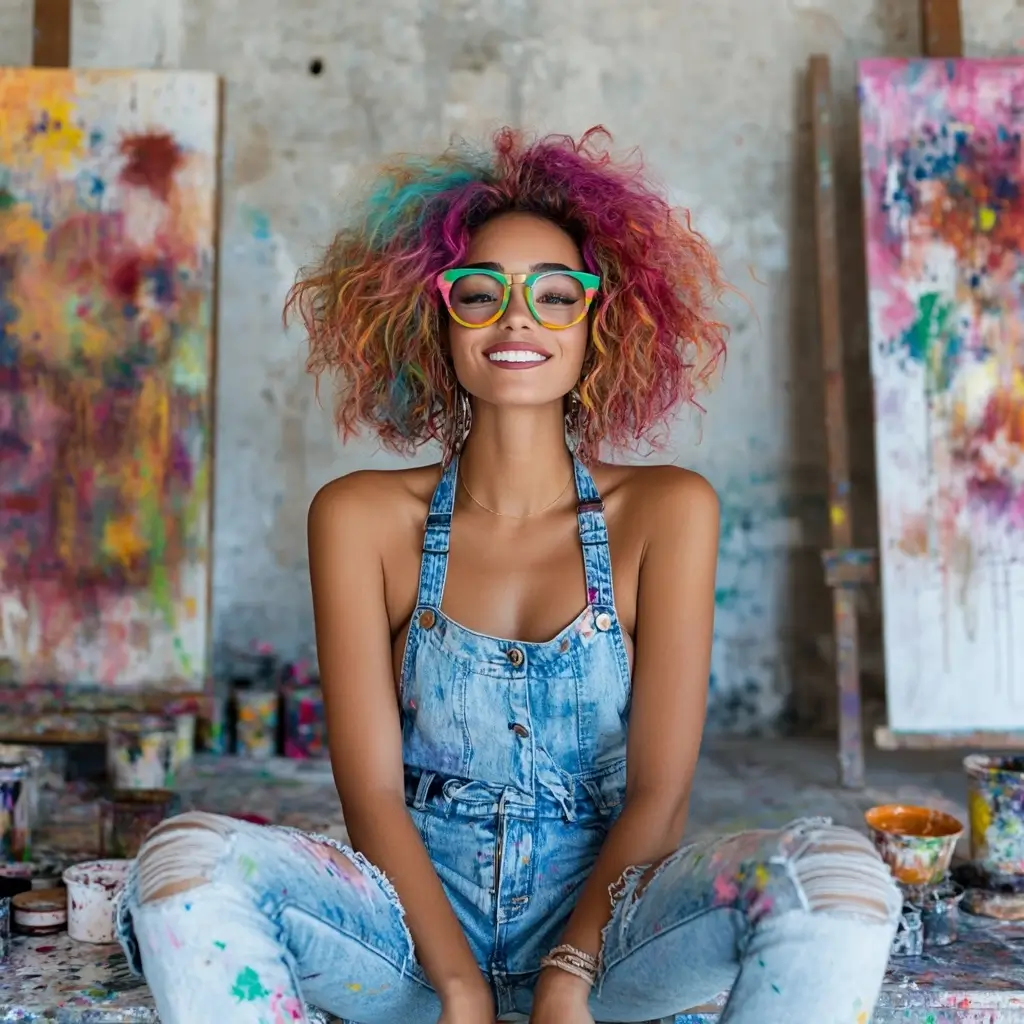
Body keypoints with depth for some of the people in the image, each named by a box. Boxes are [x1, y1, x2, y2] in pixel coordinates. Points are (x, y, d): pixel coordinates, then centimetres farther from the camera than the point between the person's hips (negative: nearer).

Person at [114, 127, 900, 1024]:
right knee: (185, 862, -26)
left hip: (604, 919, 0)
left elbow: (660, 793, -4)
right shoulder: (362, 518, 0)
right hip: (419, 925, 1)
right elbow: (371, 791, -5)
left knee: (840, 874, -27)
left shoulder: (668, 512, -1)